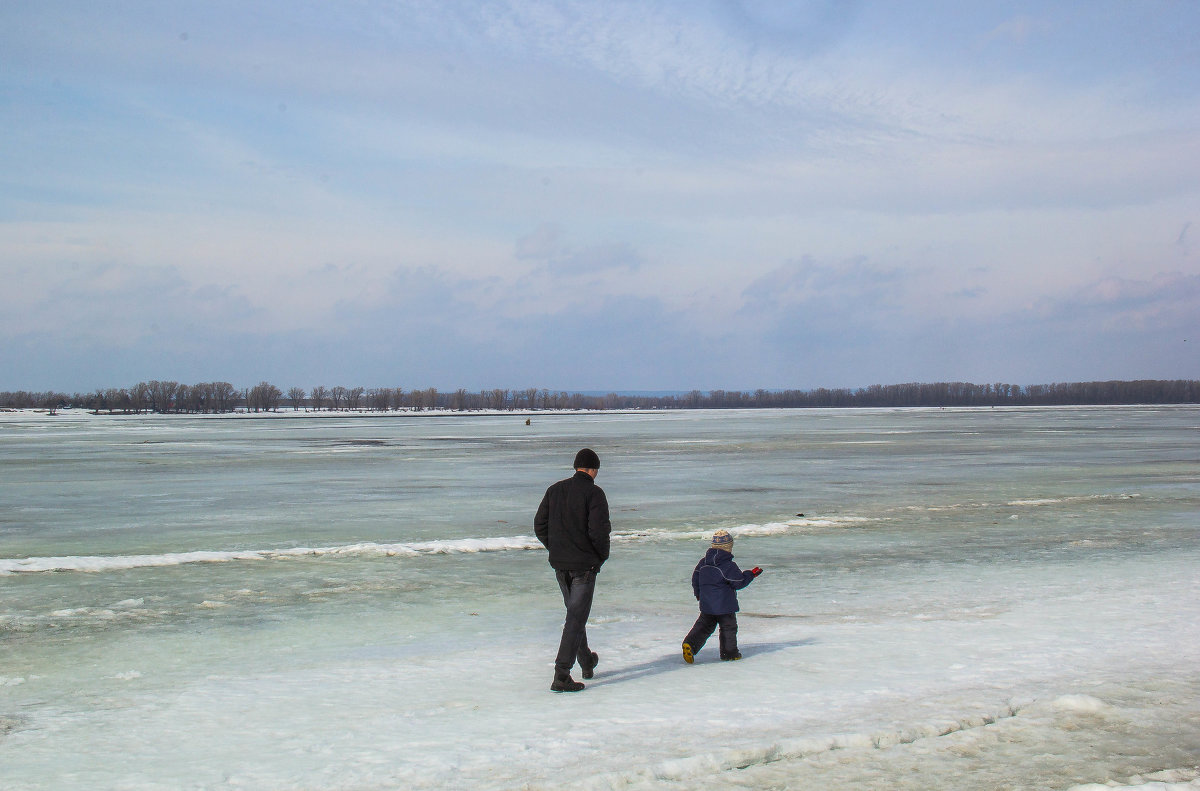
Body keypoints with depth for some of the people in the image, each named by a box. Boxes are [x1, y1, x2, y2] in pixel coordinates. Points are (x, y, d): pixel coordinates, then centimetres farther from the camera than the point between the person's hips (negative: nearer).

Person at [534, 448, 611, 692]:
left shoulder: (555, 490, 6)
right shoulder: (594, 493, -12)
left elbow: (540, 526, 8)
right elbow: (599, 531, -20)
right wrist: (602, 555, -2)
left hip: (559, 563, 6)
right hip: (585, 565, -6)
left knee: (574, 611, 23)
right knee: (577, 618, -3)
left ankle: (587, 662, 38)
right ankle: (561, 676, -10)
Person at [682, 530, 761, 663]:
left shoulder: (703, 562, 4)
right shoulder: (728, 566, -16)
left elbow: (695, 578, 13)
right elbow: (739, 582, -11)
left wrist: (698, 594, 28)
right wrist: (751, 574, 3)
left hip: (706, 604, 5)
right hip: (724, 604, -5)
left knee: (704, 625, 11)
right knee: (729, 627, 10)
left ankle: (690, 644, -9)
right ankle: (729, 653, 18)